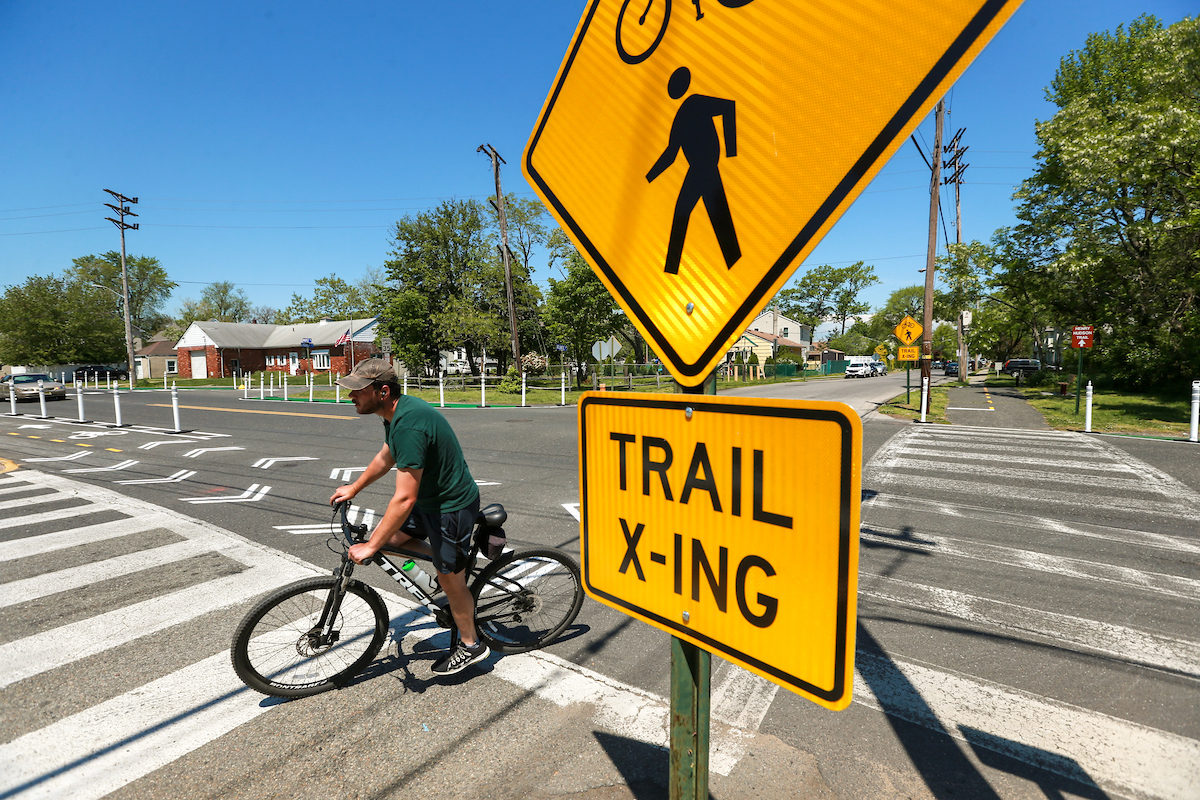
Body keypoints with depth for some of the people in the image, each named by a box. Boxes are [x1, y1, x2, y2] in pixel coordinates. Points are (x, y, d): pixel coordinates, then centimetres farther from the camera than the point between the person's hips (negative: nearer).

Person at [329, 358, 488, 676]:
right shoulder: (397, 412, 1)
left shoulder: (409, 424, -31)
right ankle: (453, 561, 25)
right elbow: (385, 457, 20)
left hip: (451, 506, -9)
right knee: (387, 537, 11)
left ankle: (470, 645, 30)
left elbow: (405, 498, -30)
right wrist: (353, 489, 30)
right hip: (429, 497, 9)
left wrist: (371, 547, -22)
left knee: (450, 580, 6)